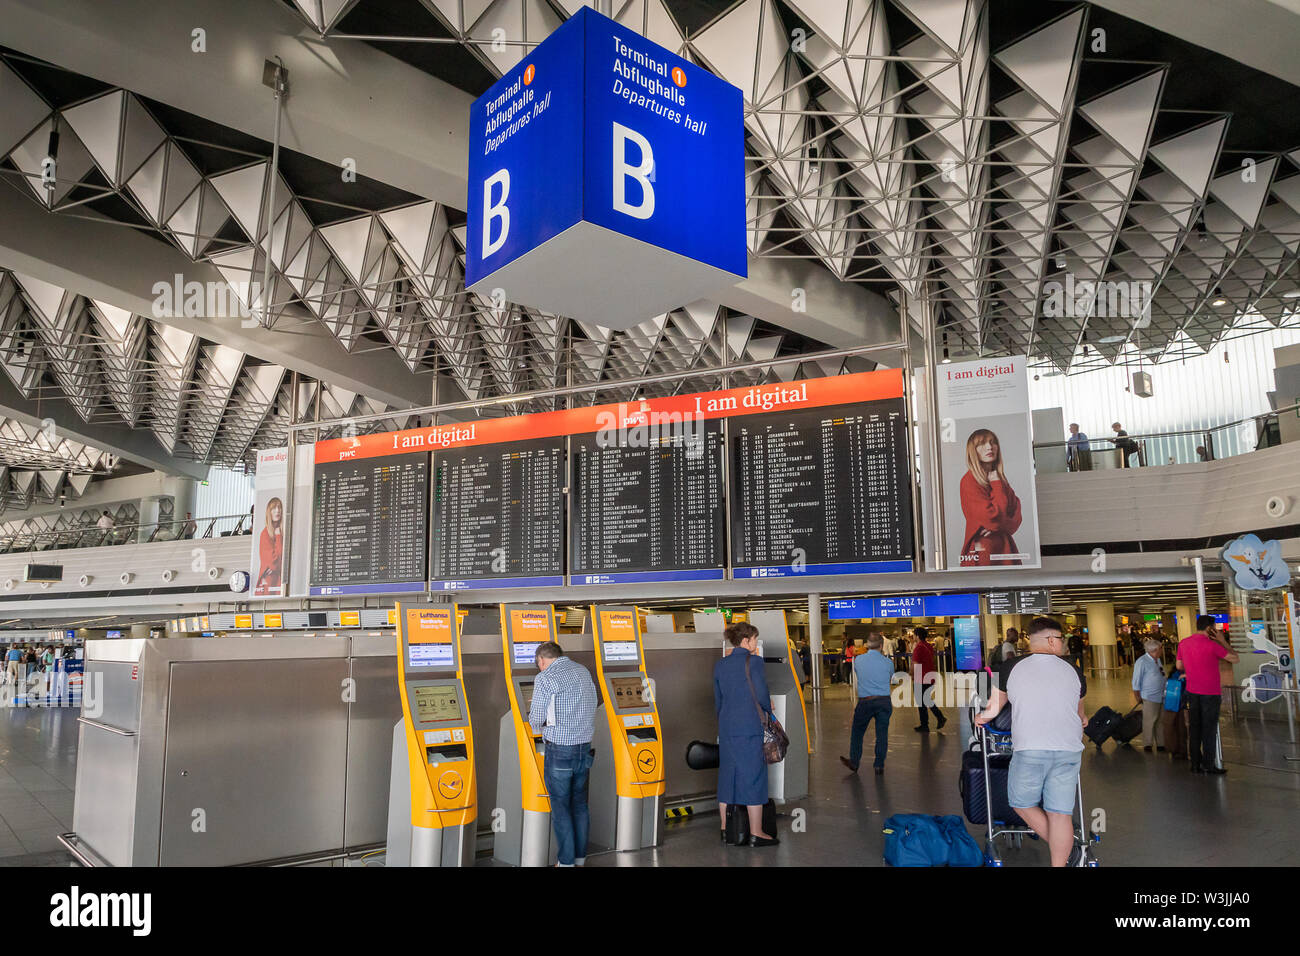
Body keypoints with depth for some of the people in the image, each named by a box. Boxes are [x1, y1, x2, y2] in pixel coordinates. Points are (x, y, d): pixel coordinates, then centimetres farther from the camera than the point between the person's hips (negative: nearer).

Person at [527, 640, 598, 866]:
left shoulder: (545, 679, -12)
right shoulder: (583, 671, 8)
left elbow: (536, 720, -10)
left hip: (559, 748, -6)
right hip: (584, 746, 6)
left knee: (560, 806, 6)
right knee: (579, 804, 16)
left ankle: (566, 862, 12)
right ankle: (580, 858, 24)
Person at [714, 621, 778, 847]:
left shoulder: (720, 665, 9)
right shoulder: (753, 662, -9)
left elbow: (717, 701, 13)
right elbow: (762, 695, -10)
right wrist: (768, 710, 10)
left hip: (726, 728, 6)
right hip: (749, 728, -6)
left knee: (727, 775, 13)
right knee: (753, 776, 1)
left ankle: (725, 829, 20)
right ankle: (756, 833, 5)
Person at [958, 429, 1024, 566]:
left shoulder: (1000, 478, 11)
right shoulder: (969, 481, -12)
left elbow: (1017, 516, 4)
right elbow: (993, 518, -20)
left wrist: (999, 526, -16)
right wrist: (996, 484, -10)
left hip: (1005, 547, 7)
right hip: (982, 550, -7)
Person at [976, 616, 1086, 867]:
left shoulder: (1011, 667, 2)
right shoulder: (1073, 671, 10)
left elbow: (992, 709, 12)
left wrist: (981, 718, 35)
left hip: (1029, 750, -3)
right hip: (1069, 751, 3)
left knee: (1022, 803, 15)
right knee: (1060, 813, 6)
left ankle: (1065, 848, 13)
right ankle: (1061, 860, 7)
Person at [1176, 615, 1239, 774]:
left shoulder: (1183, 643, 3)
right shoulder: (1212, 645, -16)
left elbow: (1179, 666, 13)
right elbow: (1234, 659, -7)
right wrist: (1222, 641, -1)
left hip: (1192, 692, 5)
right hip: (1210, 692, -5)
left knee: (1194, 728, 9)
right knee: (1209, 729, 2)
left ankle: (1195, 764, 13)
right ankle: (1209, 765, 6)